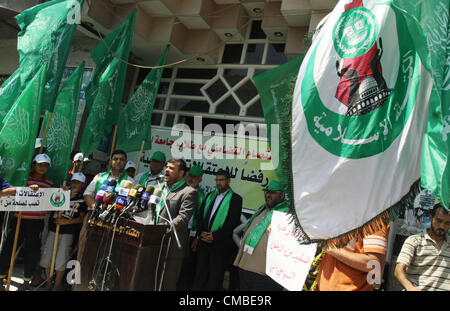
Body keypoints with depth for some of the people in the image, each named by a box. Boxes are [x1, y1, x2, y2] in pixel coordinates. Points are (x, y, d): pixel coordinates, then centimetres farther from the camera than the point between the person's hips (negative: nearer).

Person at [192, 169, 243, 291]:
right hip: (204, 241, 5)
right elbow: (200, 216, 13)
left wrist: (214, 236, -15)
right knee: (200, 274, 10)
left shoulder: (235, 199, -3)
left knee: (215, 277, 4)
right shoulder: (210, 196, 14)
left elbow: (233, 223, -12)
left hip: (221, 243, -5)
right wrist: (201, 233, -2)